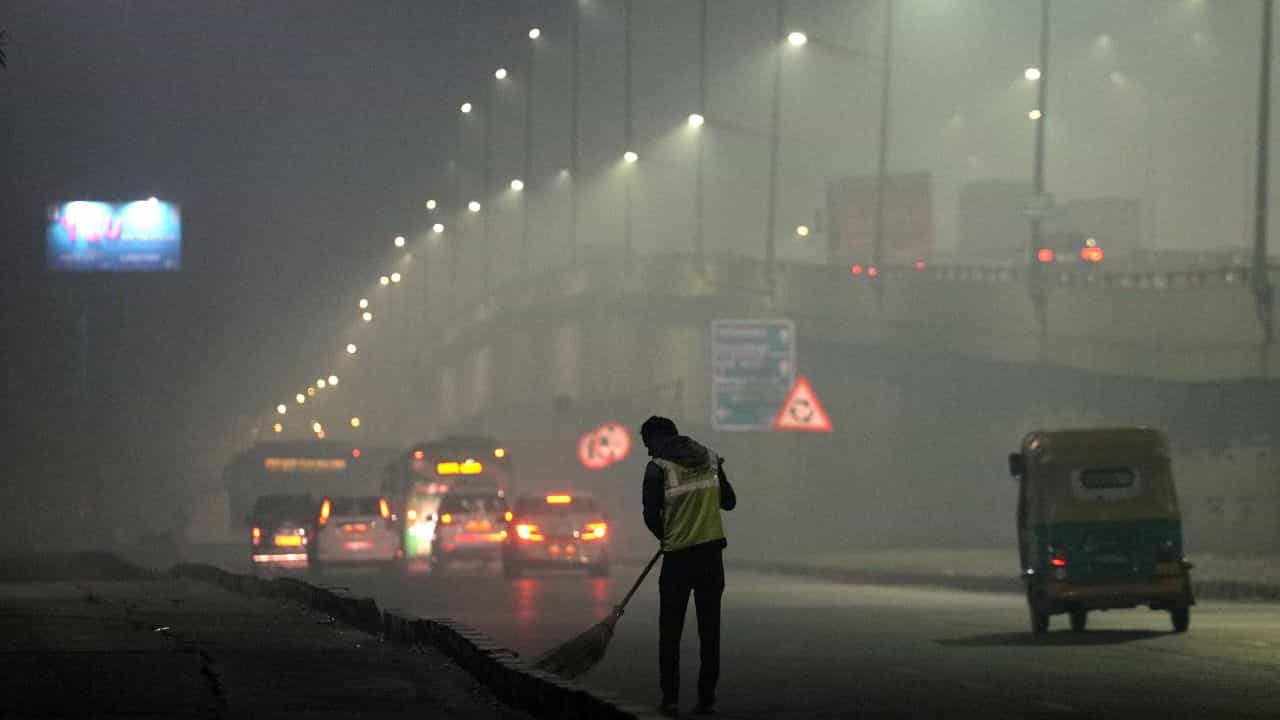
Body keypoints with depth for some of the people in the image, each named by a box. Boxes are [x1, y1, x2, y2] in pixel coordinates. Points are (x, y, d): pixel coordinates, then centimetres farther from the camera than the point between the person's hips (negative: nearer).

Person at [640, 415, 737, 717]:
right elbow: (729, 501, 15)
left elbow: (651, 516, -7)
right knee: (709, 630, 7)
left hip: (678, 556, -4)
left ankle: (670, 698, 2)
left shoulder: (658, 468, -7)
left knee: (670, 632, 6)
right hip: (712, 555, 4)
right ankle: (707, 700, 6)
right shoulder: (711, 460, 7)